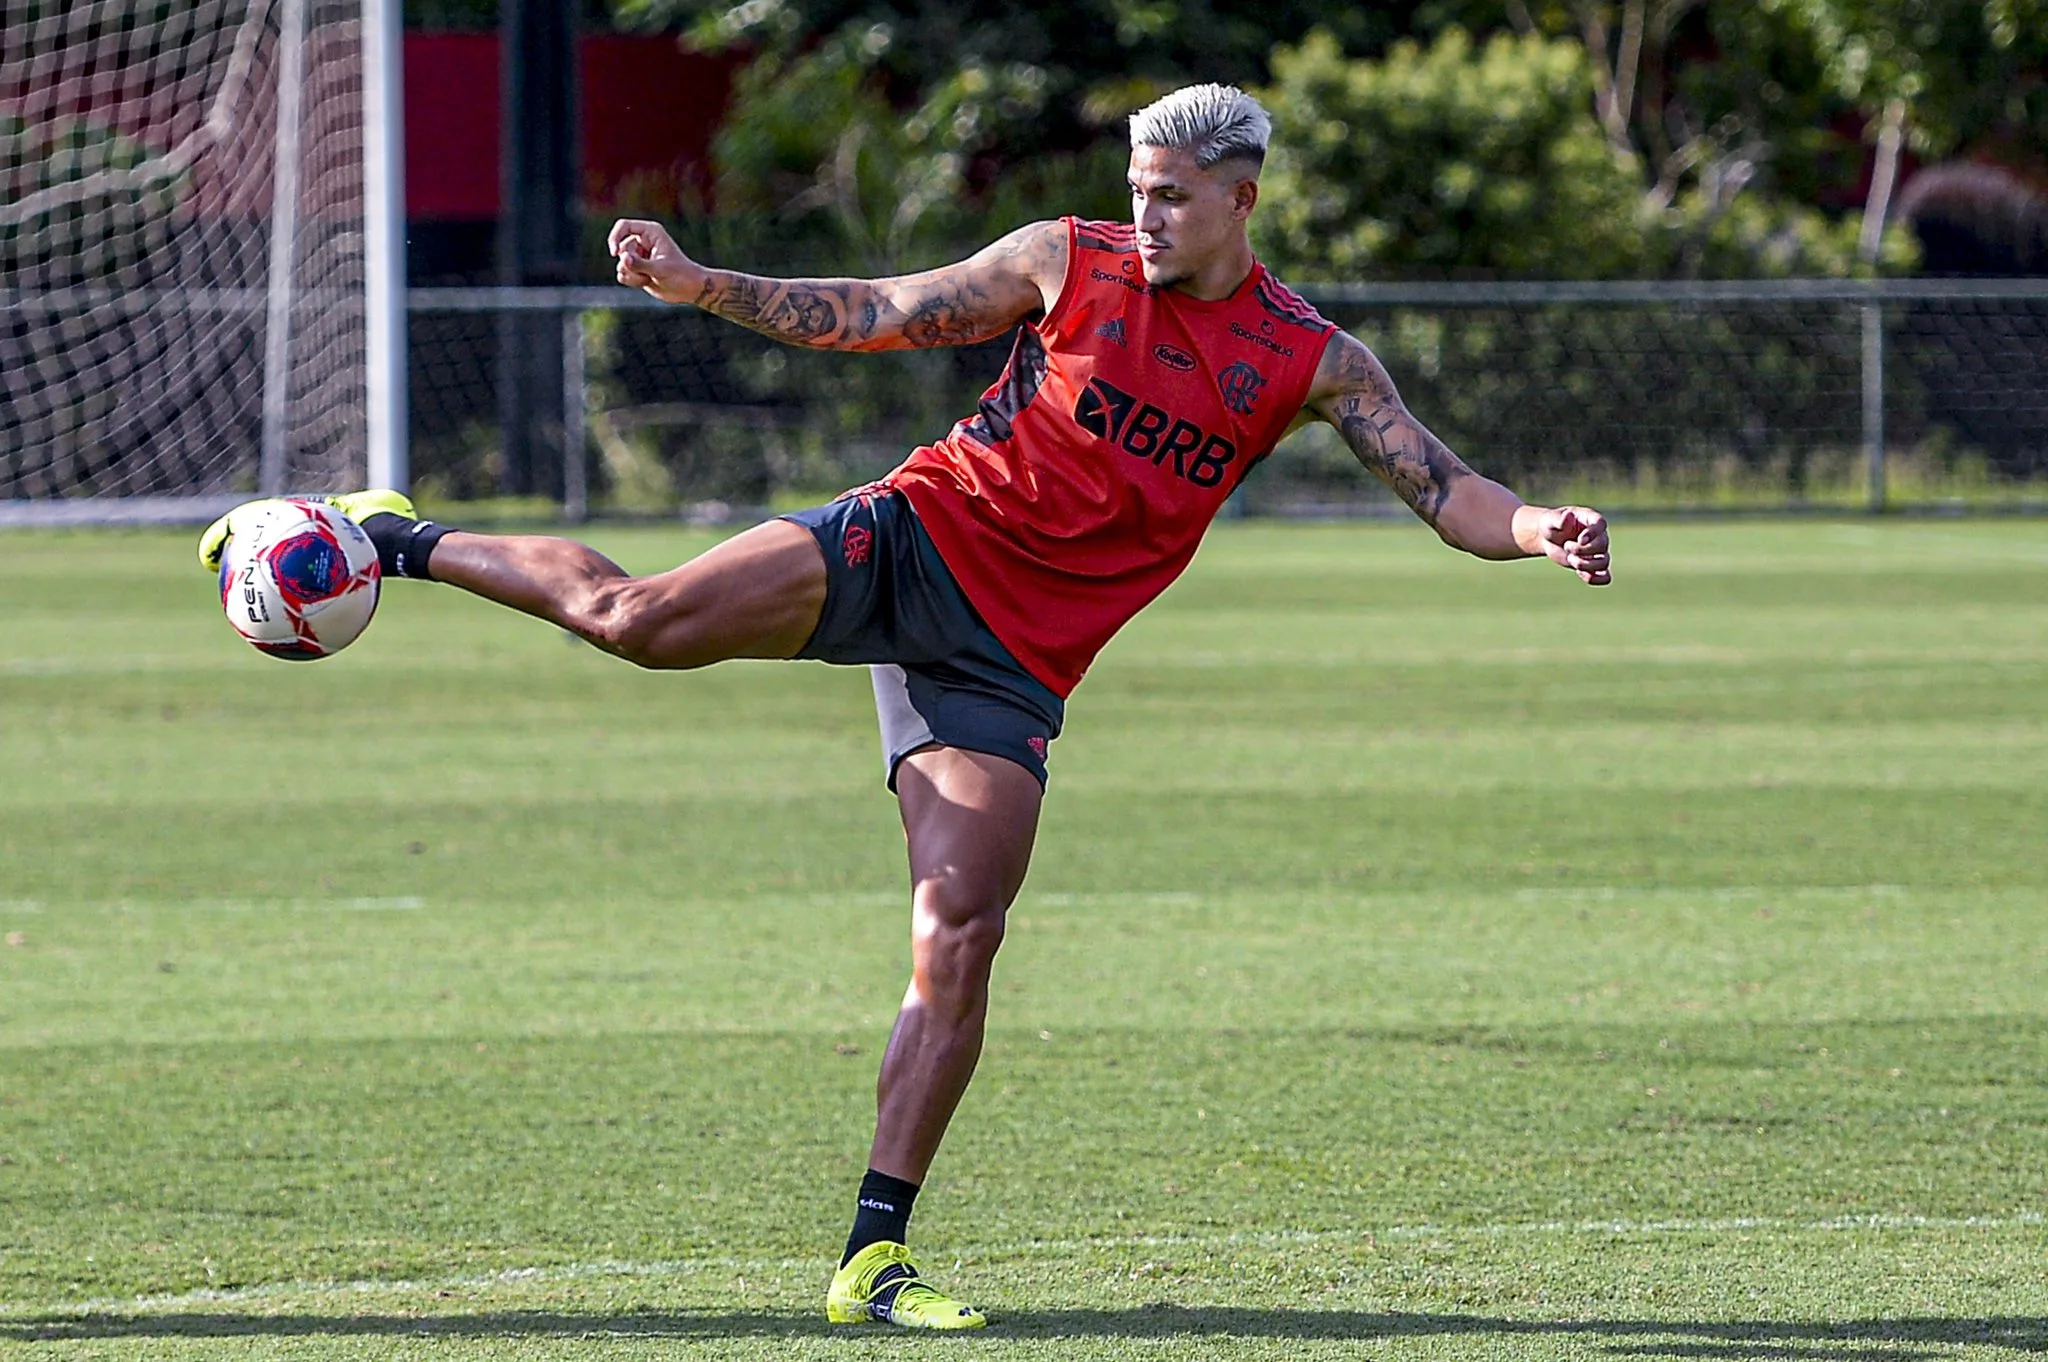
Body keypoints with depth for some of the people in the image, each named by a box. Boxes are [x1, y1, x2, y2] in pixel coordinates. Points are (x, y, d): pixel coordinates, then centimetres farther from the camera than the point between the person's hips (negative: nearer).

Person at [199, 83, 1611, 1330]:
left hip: (1013, 661, 1)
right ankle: (398, 542, 2)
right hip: (915, 539, -1)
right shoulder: (1068, 263, 2)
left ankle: (875, 1255, -3)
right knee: (645, 617, -23)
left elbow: (1443, 486, 2)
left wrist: (1537, 531, -20)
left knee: (960, 939, -9)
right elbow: (870, 316, 8)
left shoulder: (1312, 363, 5)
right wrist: (701, 285, -3)